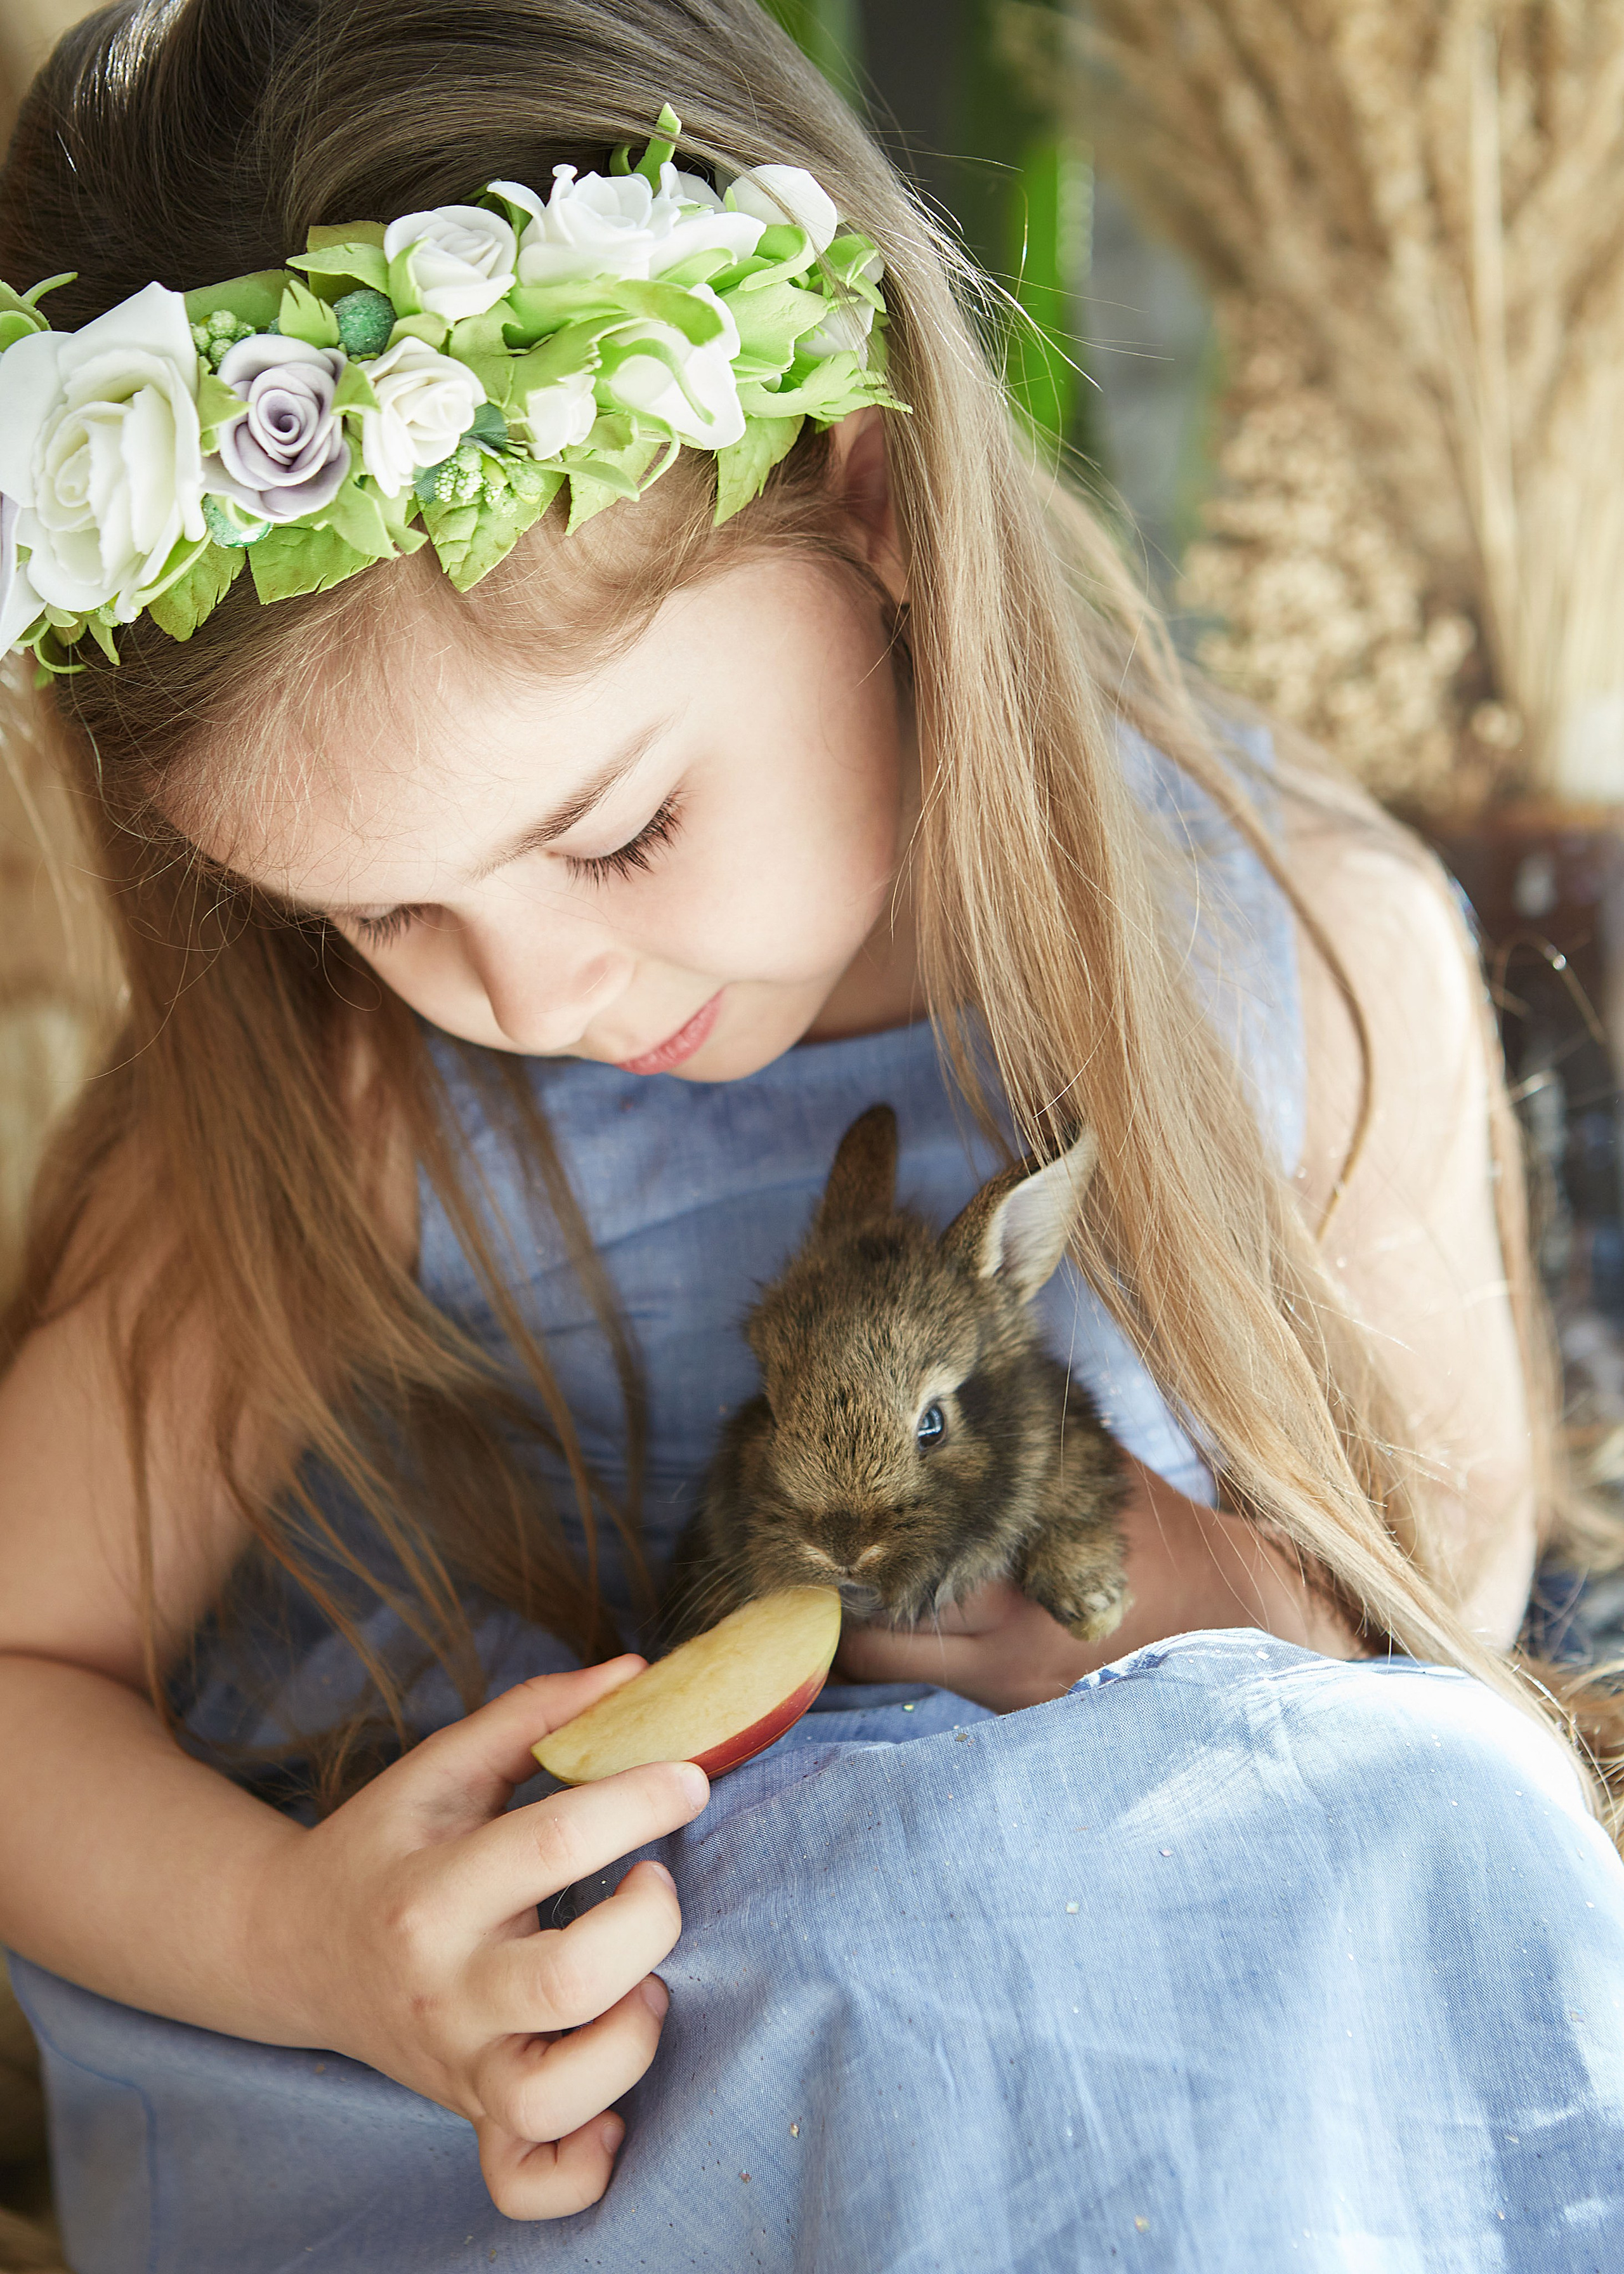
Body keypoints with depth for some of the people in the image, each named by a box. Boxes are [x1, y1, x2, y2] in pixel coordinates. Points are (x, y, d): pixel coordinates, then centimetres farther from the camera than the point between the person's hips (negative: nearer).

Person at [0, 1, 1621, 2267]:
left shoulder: (1315, 958, -11)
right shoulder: (335, 1110, -15)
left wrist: (1201, 1592, -18)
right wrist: (299, 1946, -27)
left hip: (1188, 1923, 4)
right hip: (539, 2004, -3)